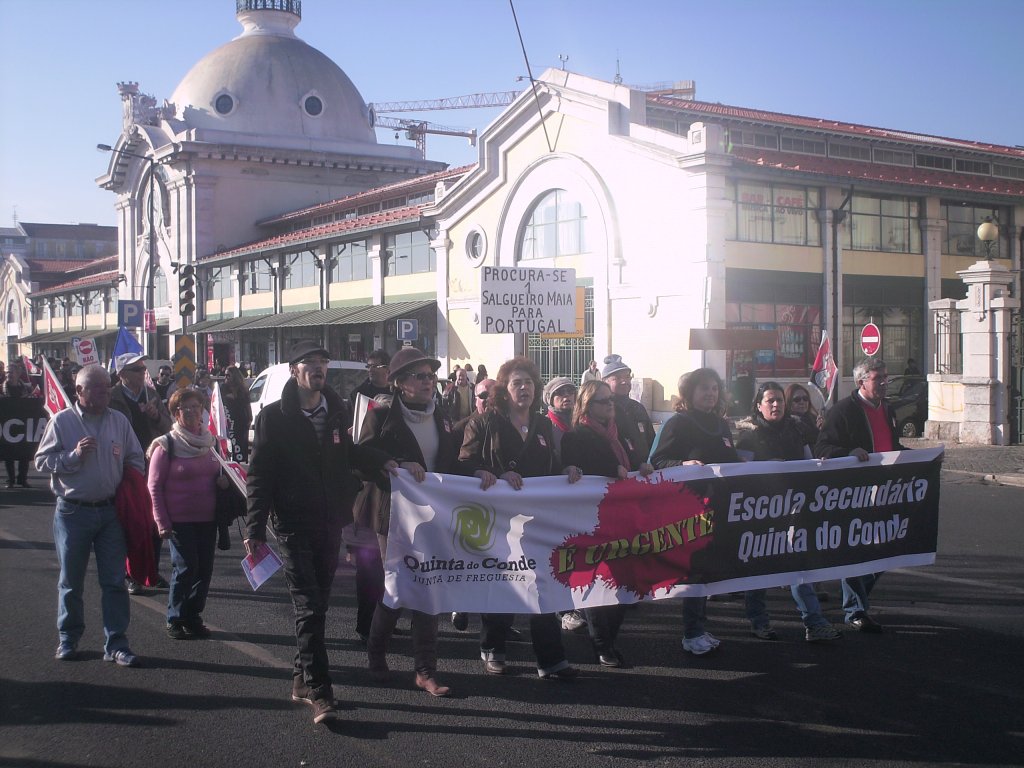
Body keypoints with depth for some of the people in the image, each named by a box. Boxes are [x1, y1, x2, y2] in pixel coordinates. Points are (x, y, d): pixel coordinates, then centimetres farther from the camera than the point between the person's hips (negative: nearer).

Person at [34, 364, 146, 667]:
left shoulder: (119, 421, 5)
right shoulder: (61, 421, -3)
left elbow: (136, 460, 11)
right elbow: (42, 461, -4)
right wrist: (74, 455, -17)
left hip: (111, 511, 2)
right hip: (73, 511, -2)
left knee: (115, 581, 2)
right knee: (71, 581, 11)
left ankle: (116, 643, 7)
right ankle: (69, 638, 26)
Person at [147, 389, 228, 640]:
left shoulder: (208, 442, 12)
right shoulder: (166, 445, -5)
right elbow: (154, 487, -5)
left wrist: (222, 480, 0)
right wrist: (162, 522, -10)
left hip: (207, 519, 5)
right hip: (180, 521, -5)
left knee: (205, 569, 4)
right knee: (185, 567, -8)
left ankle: (193, 617, 18)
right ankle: (175, 619, 8)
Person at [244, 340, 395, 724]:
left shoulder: (336, 411, 8)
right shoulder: (274, 417, -5)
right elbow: (259, 475, -6)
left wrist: (383, 461, 4)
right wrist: (255, 530, -12)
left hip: (330, 523, 5)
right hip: (294, 524, -5)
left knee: (317, 604, 12)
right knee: (309, 609, -9)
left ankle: (302, 678, 25)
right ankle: (319, 692, -8)